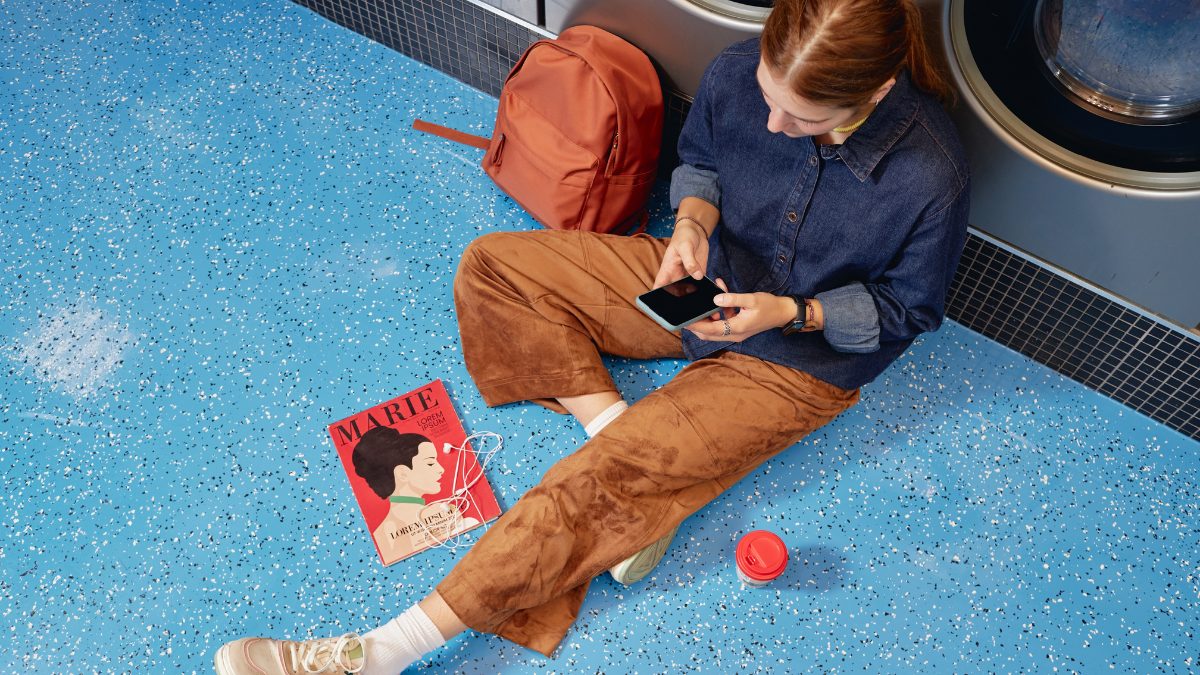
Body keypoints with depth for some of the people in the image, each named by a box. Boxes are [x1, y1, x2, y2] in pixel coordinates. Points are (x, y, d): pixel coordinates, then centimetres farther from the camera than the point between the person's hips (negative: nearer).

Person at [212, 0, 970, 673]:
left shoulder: (931, 179, -27)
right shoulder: (737, 73, -18)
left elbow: (908, 309, -9)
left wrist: (790, 311, -24)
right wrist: (693, 218, -18)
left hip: (798, 356, -5)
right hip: (702, 282, 6)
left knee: (595, 484, -21)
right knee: (490, 267, -4)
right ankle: (619, 427, -11)